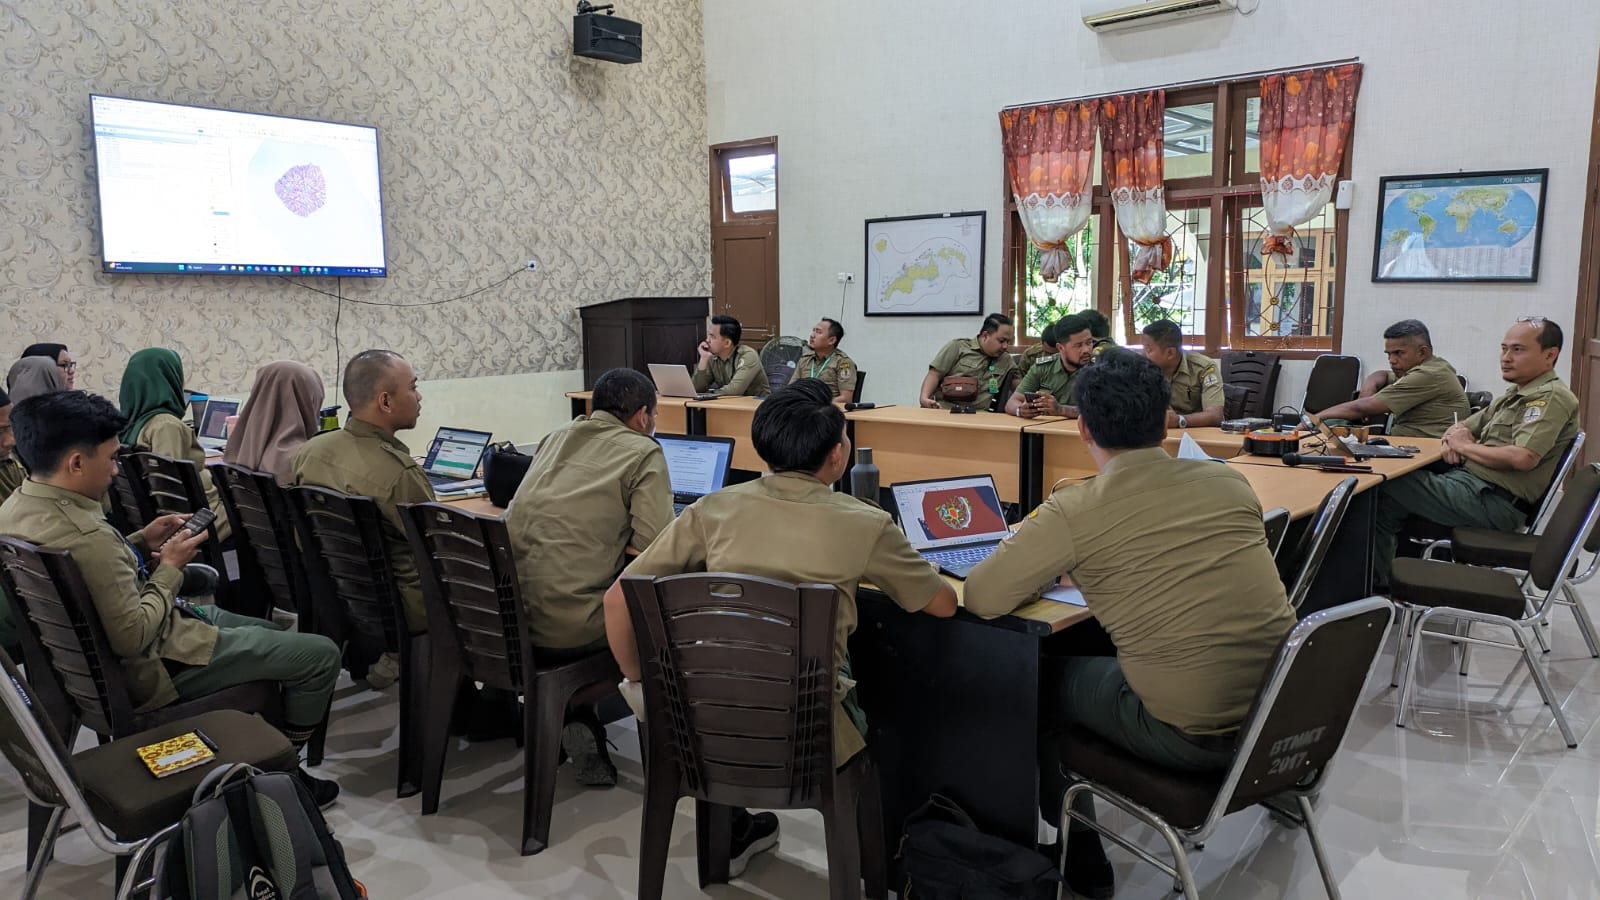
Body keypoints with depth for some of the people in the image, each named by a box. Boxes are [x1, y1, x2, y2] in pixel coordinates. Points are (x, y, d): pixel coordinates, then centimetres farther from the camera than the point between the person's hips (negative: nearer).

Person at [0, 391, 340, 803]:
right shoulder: (86, 537, -35)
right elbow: (133, 637, -30)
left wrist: (141, 543, 2)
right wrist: (170, 568, -17)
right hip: (153, 669, -11)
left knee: (267, 630, 28)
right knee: (321, 654, -5)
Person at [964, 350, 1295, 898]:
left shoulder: (1076, 512, -15)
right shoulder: (1230, 483, 2)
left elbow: (980, 598, -9)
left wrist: (1048, 566, 10)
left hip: (1194, 736, -6)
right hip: (1287, 709, 6)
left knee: (1042, 680, 20)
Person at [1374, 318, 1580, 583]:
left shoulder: (1551, 397, -10)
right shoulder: (1515, 395, 21)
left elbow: (1523, 458, -25)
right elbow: (1461, 427, 27)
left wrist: (1466, 446, -8)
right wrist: (1453, 438, 0)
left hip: (1492, 500, -10)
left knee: (1384, 489, -15)